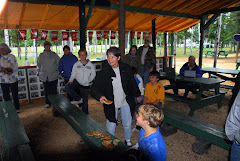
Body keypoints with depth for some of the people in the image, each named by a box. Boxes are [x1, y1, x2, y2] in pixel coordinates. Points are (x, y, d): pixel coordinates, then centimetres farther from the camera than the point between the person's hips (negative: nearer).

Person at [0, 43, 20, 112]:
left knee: (15, 95, 7)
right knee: (6, 96, 8)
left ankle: (17, 108, 21)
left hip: (13, 80, -2)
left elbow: (16, 68, -7)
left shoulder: (12, 56, -1)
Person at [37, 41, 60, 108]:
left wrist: (58, 72, 2)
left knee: (53, 90, 2)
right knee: (46, 90, 8)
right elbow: (38, 65, 18)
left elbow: (59, 63, 6)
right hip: (44, 76, 2)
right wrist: (39, 73, 13)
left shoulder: (54, 54, 3)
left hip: (53, 76, -2)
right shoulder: (41, 55, 9)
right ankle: (47, 103, 21)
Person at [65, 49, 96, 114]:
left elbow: (93, 74, 7)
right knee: (67, 87, -26)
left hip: (85, 85, -1)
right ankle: (78, 99, -7)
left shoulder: (90, 64, -2)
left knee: (85, 101, 8)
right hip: (77, 82, 1)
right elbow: (73, 74, 0)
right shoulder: (76, 64, -1)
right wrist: (70, 81, -14)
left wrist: (89, 80, -1)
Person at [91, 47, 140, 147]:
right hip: (111, 103, -2)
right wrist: (100, 96, -34)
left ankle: (128, 141, 47)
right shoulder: (103, 72, -15)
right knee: (111, 127, 6)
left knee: (127, 124, 19)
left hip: (125, 102, 3)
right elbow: (94, 88, -14)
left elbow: (132, 83, 8)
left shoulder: (126, 69, -7)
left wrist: (137, 95, 17)